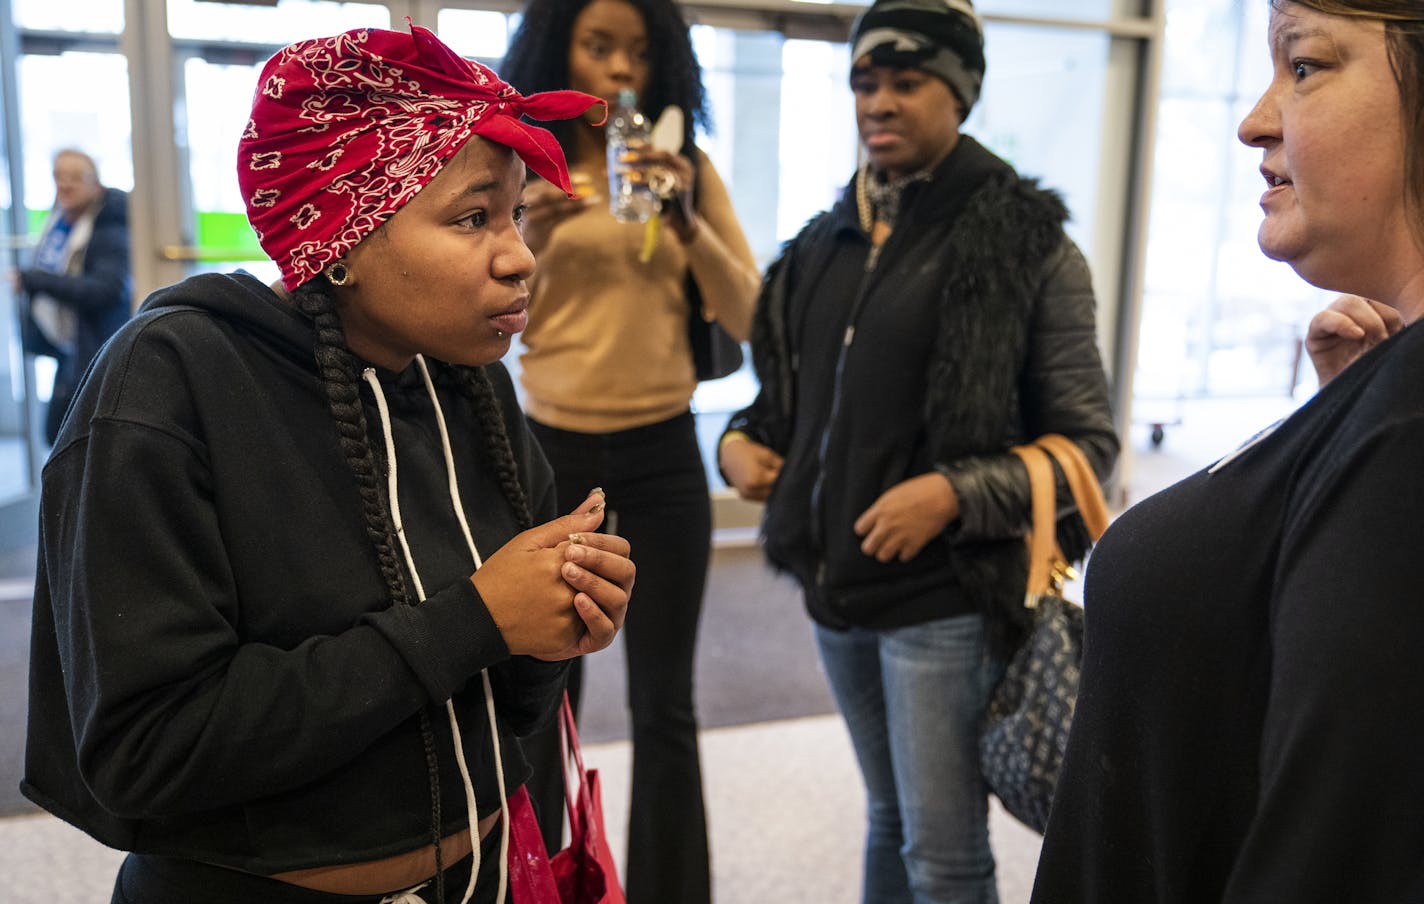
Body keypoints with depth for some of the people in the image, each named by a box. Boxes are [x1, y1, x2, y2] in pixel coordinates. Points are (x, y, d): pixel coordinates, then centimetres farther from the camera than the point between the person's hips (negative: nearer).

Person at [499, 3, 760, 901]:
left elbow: (747, 317, -1)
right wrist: (532, 242, -18)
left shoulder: (688, 167, 5)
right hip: (550, 451, -1)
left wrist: (686, 220, -16)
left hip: (663, 455, 1)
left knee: (663, 701, 6)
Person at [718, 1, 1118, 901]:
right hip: (836, 589, 6)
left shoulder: (1026, 243, -9)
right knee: (888, 820, 22)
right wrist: (741, 441, -1)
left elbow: (1088, 442, -9)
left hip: (943, 600, -5)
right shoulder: (831, 241, 8)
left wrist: (954, 493, -21)